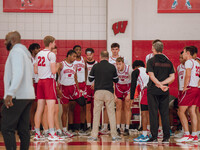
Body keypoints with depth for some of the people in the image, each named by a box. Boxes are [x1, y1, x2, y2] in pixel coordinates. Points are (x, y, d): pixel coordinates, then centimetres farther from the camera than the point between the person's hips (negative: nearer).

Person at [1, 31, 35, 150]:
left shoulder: (16, 51, -7)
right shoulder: (26, 52, 23)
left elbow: (18, 73, -22)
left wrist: (10, 93, -30)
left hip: (17, 96, -9)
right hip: (28, 95, 9)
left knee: (7, 128, -9)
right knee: (23, 130, 8)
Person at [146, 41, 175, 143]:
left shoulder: (151, 61, -4)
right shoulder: (168, 62, 8)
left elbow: (151, 76, -14)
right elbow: (172, 77, 2)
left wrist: (160, 85, -15)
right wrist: (162, 84, -4)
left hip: (153, 90, -4)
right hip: (165, 92, 4)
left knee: (153, 114, 0)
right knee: (165, 114, 7)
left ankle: (154, 137, -1)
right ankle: (166, 137, 6)